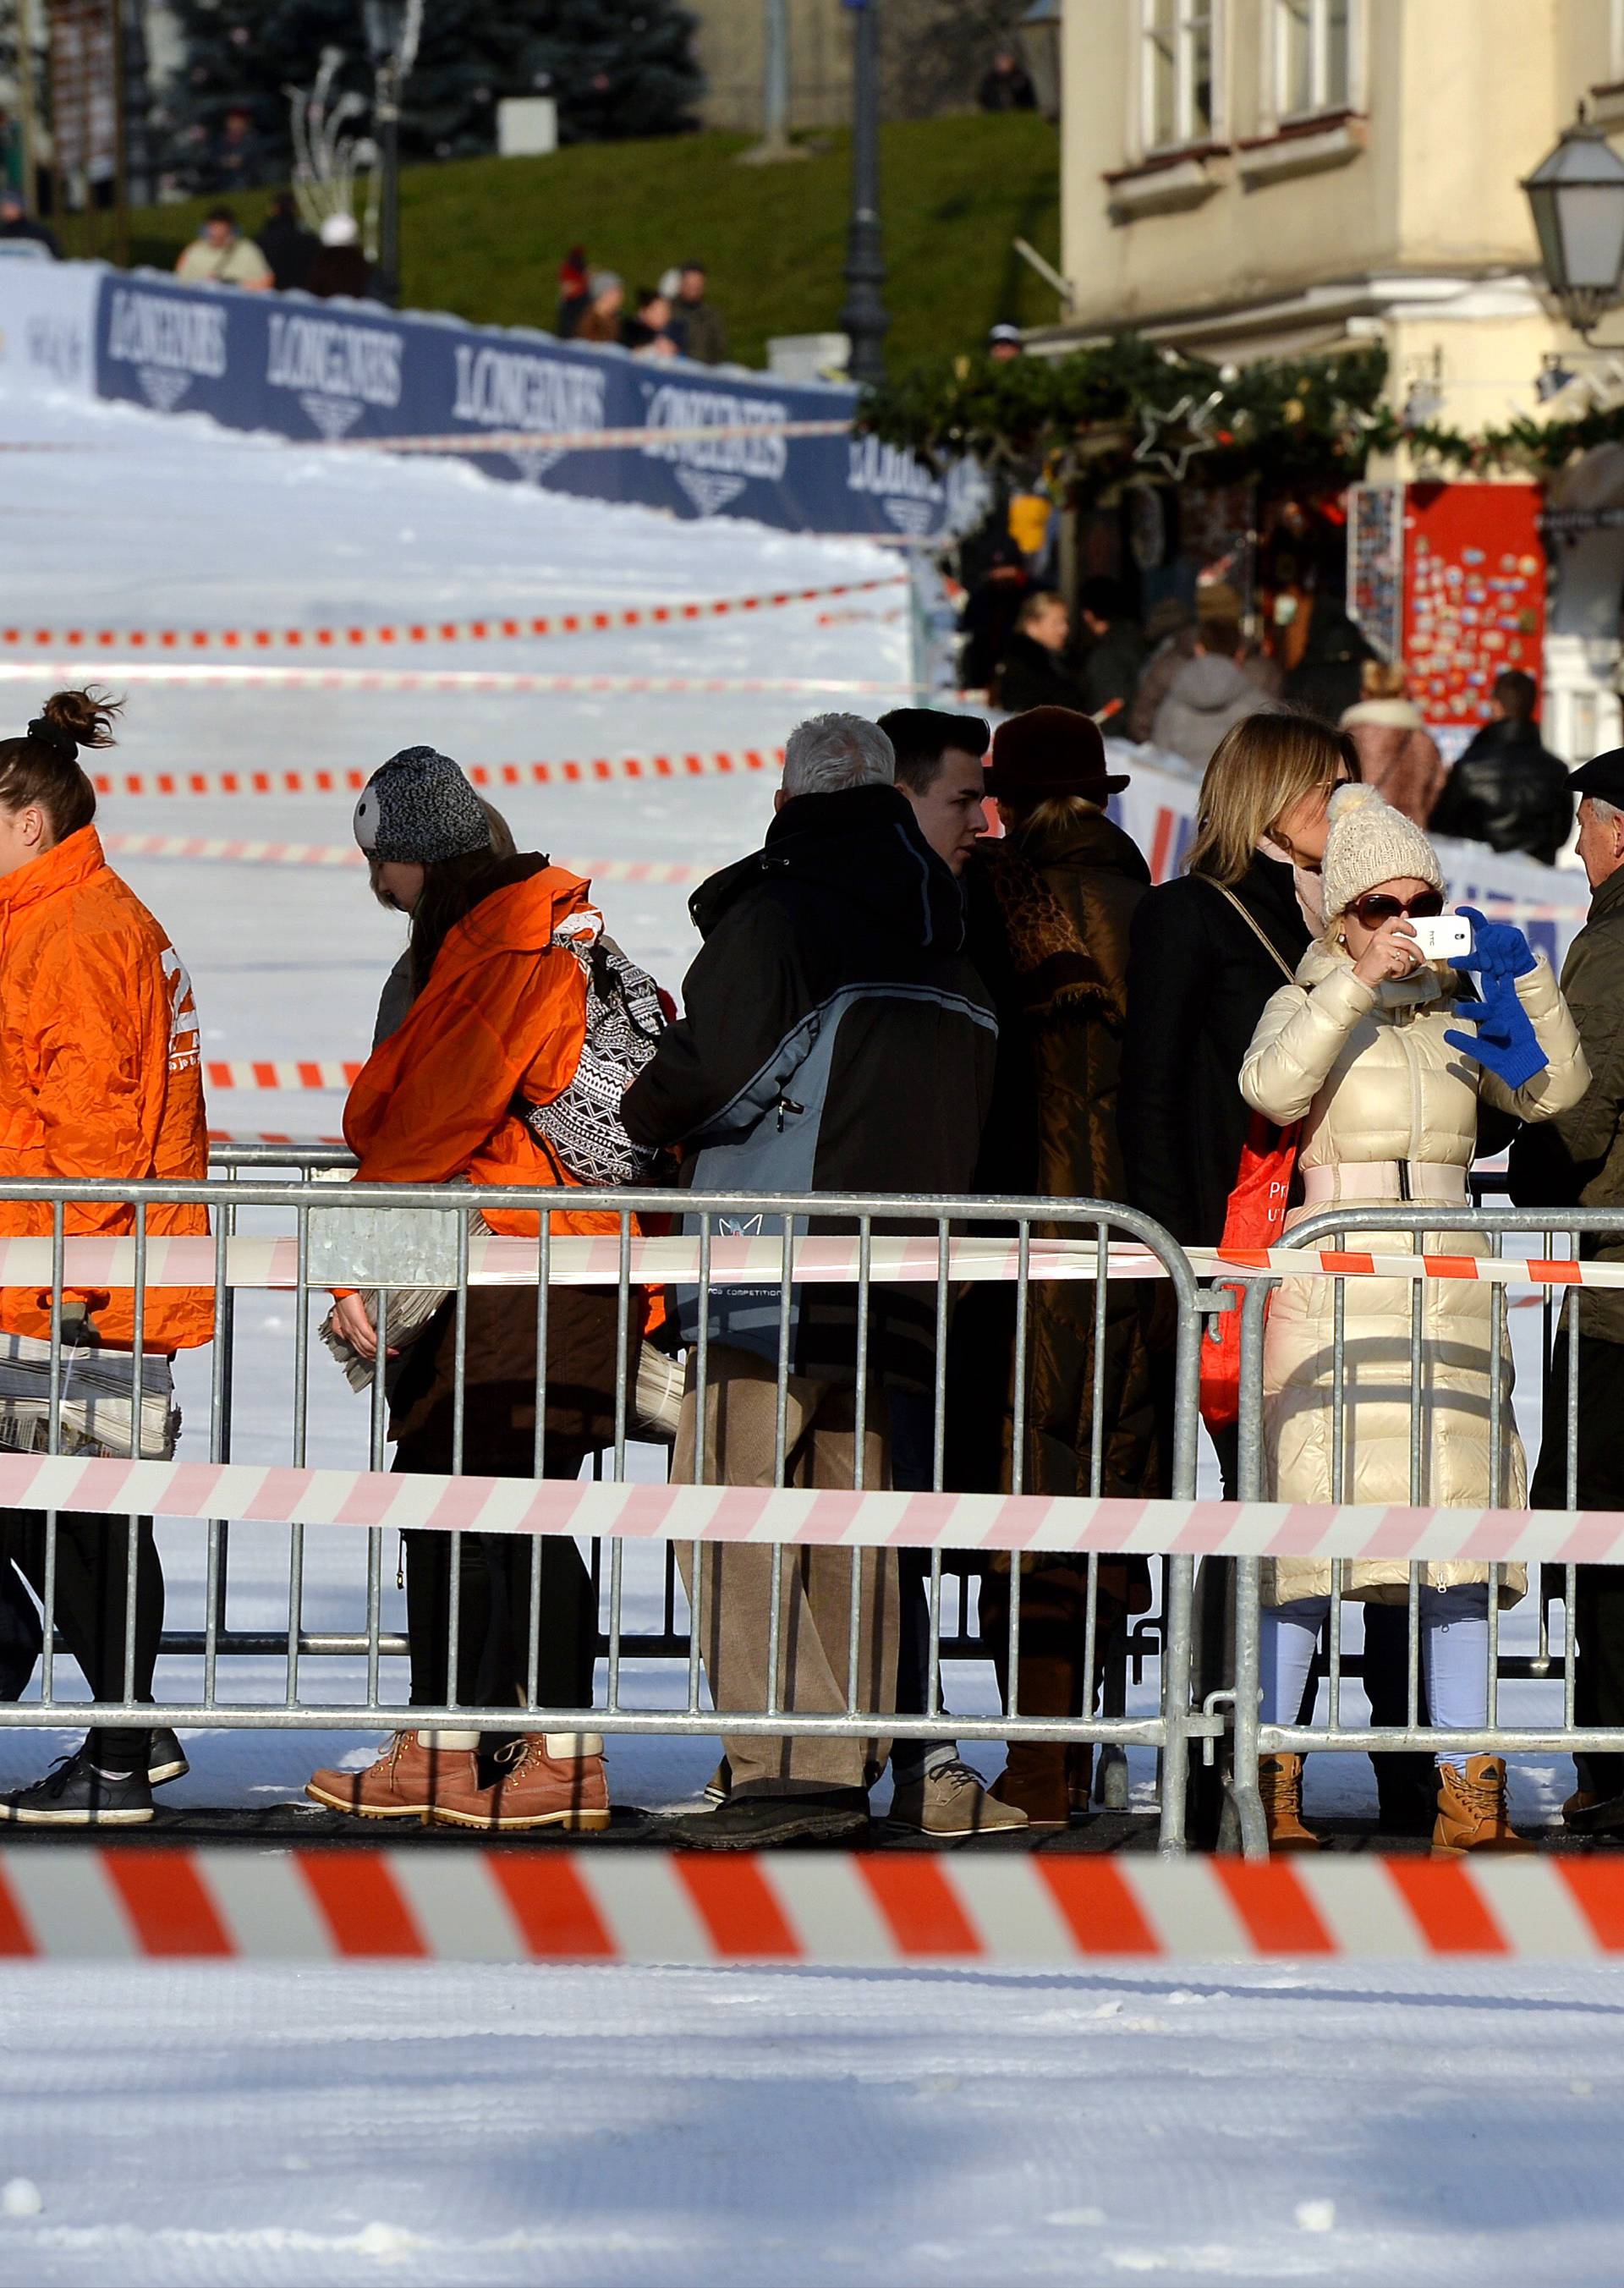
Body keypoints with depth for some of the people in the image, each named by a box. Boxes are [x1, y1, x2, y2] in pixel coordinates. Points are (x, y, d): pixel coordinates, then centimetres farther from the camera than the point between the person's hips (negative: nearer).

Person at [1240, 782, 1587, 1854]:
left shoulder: (1458, 1012, 16)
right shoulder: (1307, 1005, 6)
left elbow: (1555, 1087, 4)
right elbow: (1271, 1086, -15)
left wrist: (1524, 978, -7)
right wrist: (1357, 986, -21)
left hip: (1448, 1299, 3)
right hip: (1331, 1291, -3)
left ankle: (1469, 1798, -5)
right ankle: (1271, 1787, -5)